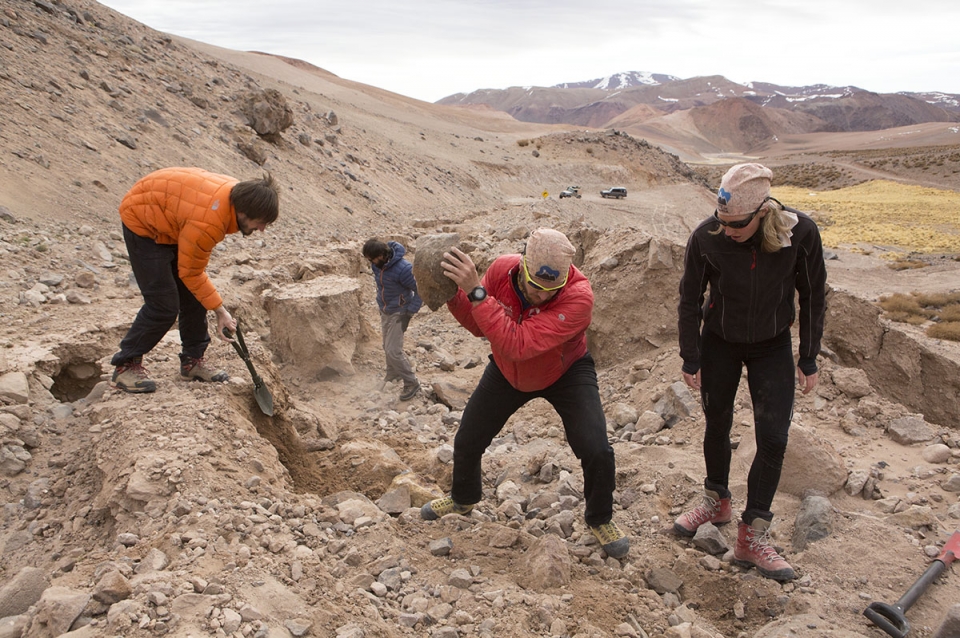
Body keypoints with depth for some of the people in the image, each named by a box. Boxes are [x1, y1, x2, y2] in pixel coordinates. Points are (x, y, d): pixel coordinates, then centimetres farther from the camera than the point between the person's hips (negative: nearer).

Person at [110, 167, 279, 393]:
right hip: (142, 221, -9)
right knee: (164, 305, -13)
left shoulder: (238, 193, -15)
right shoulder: (207, 222, -39)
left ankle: (192, 360, 16)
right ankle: (126, 365, 1)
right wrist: (220, 310, -19)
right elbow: (190, 273, -24)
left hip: (171, 220, 9)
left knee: (194, 296, 5)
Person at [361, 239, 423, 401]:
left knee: (393, 350, -11)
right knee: (388, 347, 20)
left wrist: (410, 312, -21)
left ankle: (411, 383, 4)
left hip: (399, 313, -7)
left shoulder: (403, 268, -31)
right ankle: (392, 375, 42)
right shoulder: (377, 264, -9)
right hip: (384, 310, 7)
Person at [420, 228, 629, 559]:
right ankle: (463, 498, 45)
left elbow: (517, 345, -47)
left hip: (565, 374, -3)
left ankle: (600, 519, 15)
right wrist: (452, 293, -28)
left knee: (596, 451, -18)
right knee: (466, 442, 11)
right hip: (507, 372, 4)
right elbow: (478, 326, -10)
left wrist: (476, 291, -52)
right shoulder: (502, 269, -26)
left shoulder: (578, 296, -39)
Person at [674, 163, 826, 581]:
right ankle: (717, 503, 38)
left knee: (773, 439, -5)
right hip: (719, 343, 0)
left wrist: (809, 360, -3)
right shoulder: (706, 237, -24)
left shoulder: (800, 233, -23)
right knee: (717, 426, 12)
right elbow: (690, 299, -9)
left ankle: (752, 538, 7)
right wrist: (691, 359, -5)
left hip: (772, 347, 0)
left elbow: (813, 297, -8)